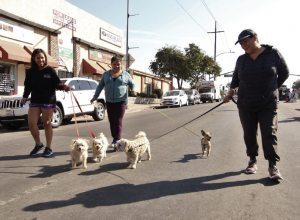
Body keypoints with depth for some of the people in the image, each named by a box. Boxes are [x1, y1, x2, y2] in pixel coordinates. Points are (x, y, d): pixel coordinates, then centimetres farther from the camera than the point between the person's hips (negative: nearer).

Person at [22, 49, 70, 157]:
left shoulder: (50, 70, -2)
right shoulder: (31, 72, 7)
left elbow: (57, 84, -4)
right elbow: (28, 86, 12)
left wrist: (64, 87, -22)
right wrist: (25, 96, -1)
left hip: (48, 101, -3)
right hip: (35, 101, 4)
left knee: (46, 124, 3)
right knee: (31, 123, -3)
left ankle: (48, 148, 15)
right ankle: (38, 144, 20)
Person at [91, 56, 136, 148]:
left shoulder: (126, 75, 5)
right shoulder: (106, 74, 12)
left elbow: (132, 84, 11)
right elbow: (100, 85, 16)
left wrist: (133, 90, -11)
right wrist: (95, 96, 7)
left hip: (121, 101, -3)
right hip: (109, 101, 3)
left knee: (118, 121, -9)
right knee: (111, 121, 5)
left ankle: (116, 141, -7)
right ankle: (115, 138, 18)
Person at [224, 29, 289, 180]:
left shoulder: (273, 54, -4)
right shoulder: (242, 60, 5)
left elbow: (284, 73, 7)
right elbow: (236, 77, 20)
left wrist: (271, 89, 9)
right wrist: (230, 92, 7)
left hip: (268, 104, -3)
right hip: (245, 105, 3)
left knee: (269, 133, -9)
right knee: (249, 134, 5)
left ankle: (273, 166, -3)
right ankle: (253, 161, 20)